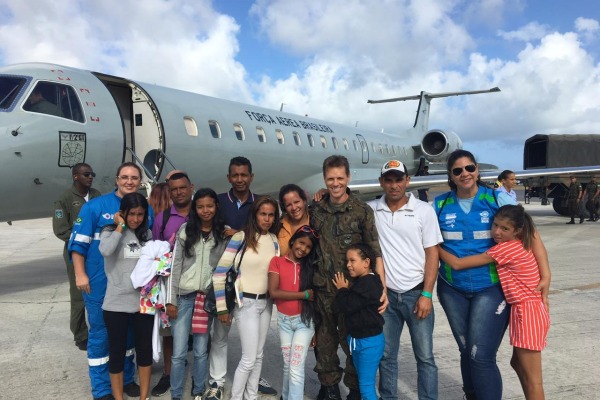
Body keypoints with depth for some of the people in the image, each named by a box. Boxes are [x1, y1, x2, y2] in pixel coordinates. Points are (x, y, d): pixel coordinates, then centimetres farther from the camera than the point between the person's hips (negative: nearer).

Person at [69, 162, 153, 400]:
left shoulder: (147, 210, 4)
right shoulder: (95, 206, -7)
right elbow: (79, 242, -7)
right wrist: (80, 274, -11)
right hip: (100, 283, -3)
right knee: (100, 334, 5)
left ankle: (126, 378, 33)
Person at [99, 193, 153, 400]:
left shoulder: (147, 234, 7)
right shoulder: (111, 231, -3)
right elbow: (105, 250, -25)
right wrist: (120, 226, -15)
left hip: (144, 301, 3)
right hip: (117, 303, -3)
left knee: (145, 349, 12)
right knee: (117, 351, 9)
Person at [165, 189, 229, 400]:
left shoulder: (224, 233, 3)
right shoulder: (185, 230, 1)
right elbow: (175, 265, 0)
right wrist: (171, 300, -4)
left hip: (208, 298, 1)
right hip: (184, 296, 0)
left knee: (201, 351, 10)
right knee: (179, 353, 2)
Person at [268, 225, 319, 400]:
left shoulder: (309, 266, 3)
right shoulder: (277, 262, -3)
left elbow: (314, 297, 2)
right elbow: (273, 292, -14)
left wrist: (316, 329, 0)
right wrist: (304, 294, -14)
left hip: (304, 321, 0)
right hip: (284, 320, 1)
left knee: (296, 368, -6)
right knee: (288, 365, 14)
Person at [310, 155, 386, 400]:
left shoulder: (362, 211, -5)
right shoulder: (316, 211, 4)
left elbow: (375, 252, -6)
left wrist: (382, 289, -13)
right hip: (322, 290, 3)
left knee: (353, 341, 8)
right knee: (325, 342, 12)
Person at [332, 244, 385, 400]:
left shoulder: (368, 283, -23)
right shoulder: (360, 282, 9)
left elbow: (346, 307, -23)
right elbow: (339, 307, 14)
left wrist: (342, 290, -8)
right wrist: (344, 290, 0)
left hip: (370, 342, -10)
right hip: (356, 339, 10)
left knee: (366, 385, -3)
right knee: (362, 381, 20)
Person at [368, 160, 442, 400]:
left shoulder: (424, 210, -4)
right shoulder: (370, 210, 2)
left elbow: (432, 253, -4)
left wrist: (426, 294, -9)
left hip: (416, 293, -2)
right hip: (385, 294, 2)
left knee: (425, 356, 5)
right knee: (386, 355, 12)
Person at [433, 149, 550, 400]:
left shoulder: (497, 200, -7)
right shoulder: (440, 205, 0)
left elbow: (530, 235, -7)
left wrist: (545, 275, -14)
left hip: (491, 288, -3)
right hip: (452, 290, 3)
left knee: (481, 356, -8)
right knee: (466, 352, 16)